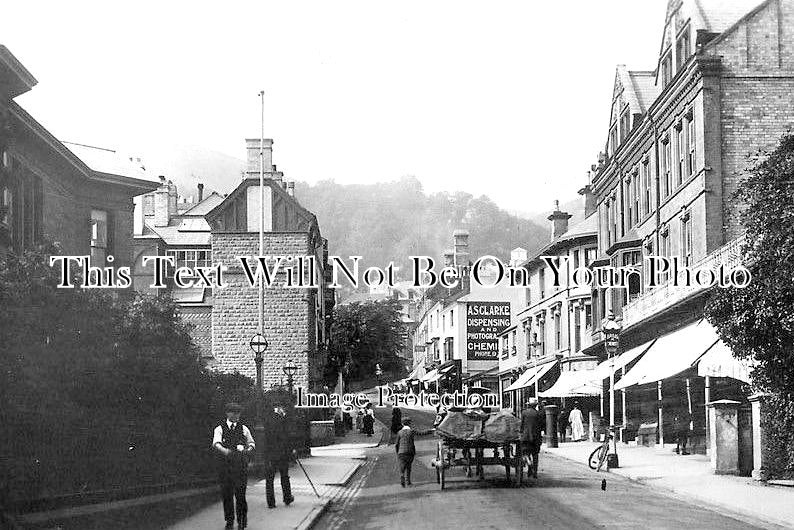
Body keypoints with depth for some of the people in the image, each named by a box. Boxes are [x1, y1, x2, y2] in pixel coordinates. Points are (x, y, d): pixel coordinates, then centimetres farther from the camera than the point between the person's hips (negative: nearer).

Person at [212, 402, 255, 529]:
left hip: (240, 464, 0)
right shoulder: (220, 429, 5)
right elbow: (216, 443, -12)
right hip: (225, 464, 0)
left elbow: (251, 443, 21)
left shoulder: (243, 429, 11)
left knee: (240, 493, -7)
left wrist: (248, 449, -2)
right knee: (226, 494, 3)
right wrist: (224, 450, -32)